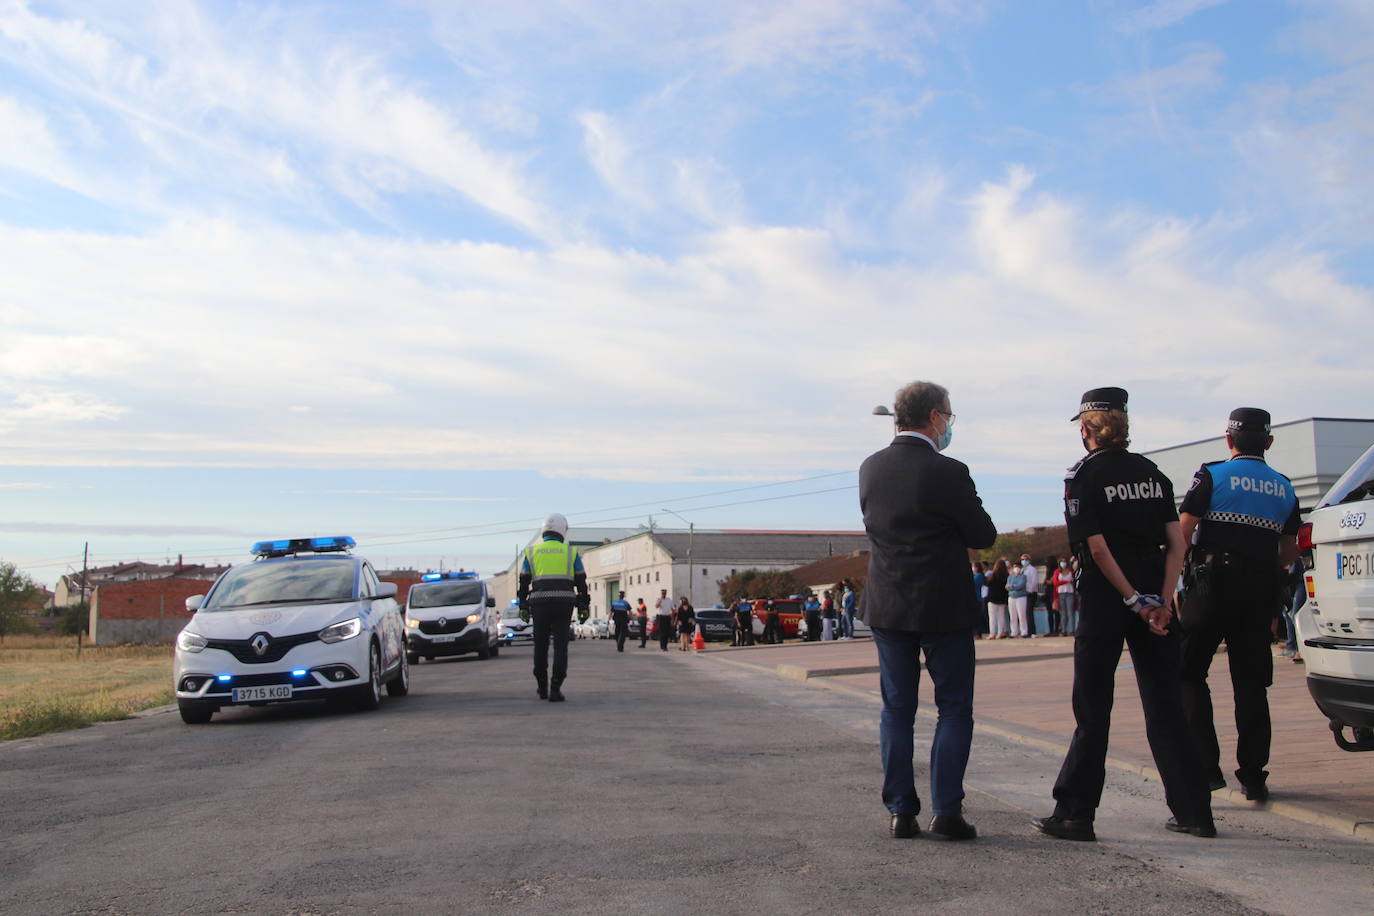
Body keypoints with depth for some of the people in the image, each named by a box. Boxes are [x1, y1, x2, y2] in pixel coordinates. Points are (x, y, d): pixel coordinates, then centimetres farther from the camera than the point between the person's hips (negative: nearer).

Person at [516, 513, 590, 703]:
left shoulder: (531, 552, 9)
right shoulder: (571, 552, 7)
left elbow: (523, 582, 7)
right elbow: (581, 581, 7)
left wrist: (523, 607, 12)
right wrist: (584, 606, 12)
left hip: (539, 603, 1)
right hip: (564, 603, -1)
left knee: (541, 645, 13)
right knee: (560, 646, -2)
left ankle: (542, 687, 22)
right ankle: (555, 689, -11)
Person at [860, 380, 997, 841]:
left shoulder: (870, 468, 2)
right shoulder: (948, 473, -16)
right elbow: (984, 536, -8)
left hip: (886, 605, 5)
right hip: (944, 607, -5)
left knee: (896, 709, 11)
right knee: (954, 708, 7)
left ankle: (900, 811, 12)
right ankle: (946, 811, 5)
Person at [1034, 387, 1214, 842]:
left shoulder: (1084, 475, -6)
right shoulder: (1152, 472, 9)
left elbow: (1098, 548, -14)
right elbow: (1176, 542, 1)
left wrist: (1134, 600, -10)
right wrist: (1162, 602, -6)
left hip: (1106, 600, -4)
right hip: (1154, 597, 5)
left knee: (1093, 707, 2)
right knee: (1166, 706, 11)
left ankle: (1075, 814, 6)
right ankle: (1194, 812, 14)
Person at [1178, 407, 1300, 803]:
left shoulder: (1212, 476, -3)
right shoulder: (1284, 488, 12)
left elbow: (1182, 532, -11)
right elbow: (1289, 552, 16)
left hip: (1216, 584, -4)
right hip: (1260, 593, 4)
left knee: (1189, 671, 4)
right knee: (1251, 681, 9)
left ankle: (1206, 765, -4)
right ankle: (1253, 776, 10)